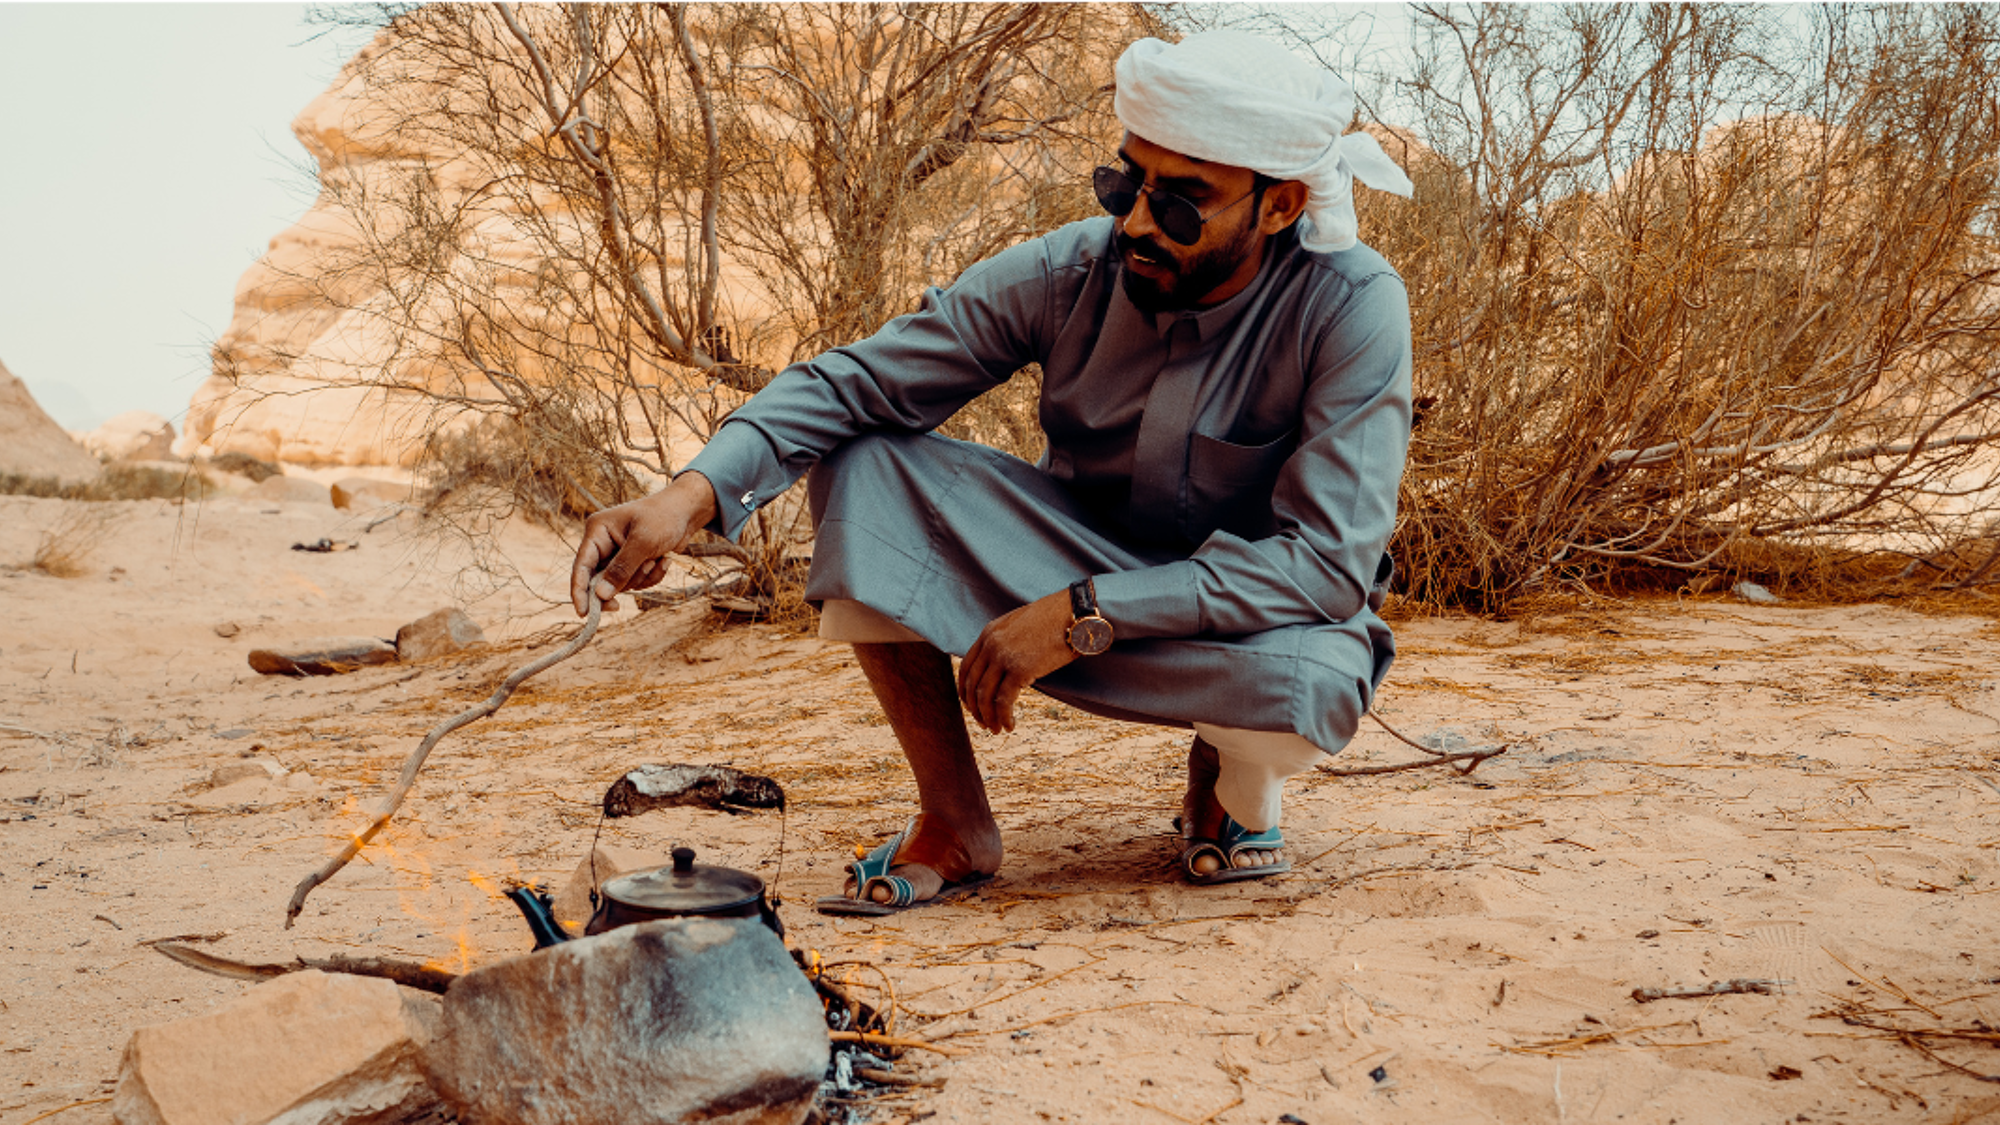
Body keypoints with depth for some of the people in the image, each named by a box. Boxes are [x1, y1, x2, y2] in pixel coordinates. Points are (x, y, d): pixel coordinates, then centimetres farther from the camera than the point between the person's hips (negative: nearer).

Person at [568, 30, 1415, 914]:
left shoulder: (1350, 307, -24)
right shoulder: (1069, 272, -16)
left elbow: (1328, 559, -29)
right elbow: (852, 384, -16)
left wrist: (1081, 616, -35)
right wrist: (693, 493, -33)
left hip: (1253, 618, -3)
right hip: (1081, 563, 3)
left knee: (1311, 685, -40)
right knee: (862, 465, -20)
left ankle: (1232, 776, 1)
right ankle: (955, 825, -10)